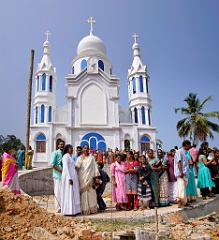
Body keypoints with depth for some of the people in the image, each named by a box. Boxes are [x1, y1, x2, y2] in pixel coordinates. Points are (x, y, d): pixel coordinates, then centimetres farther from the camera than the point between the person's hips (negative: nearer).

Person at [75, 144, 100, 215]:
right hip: (82, 178, 0)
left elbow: (94, 167, 6)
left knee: (91, 192, 0)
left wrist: (96, 176, -2)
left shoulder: (91, 157, 10)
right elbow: (77, 166, -4)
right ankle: (84, 209, 3)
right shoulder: (80, 158, 9)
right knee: (83, 193, -2)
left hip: (90, 177, 1)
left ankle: (91, 208, 7)